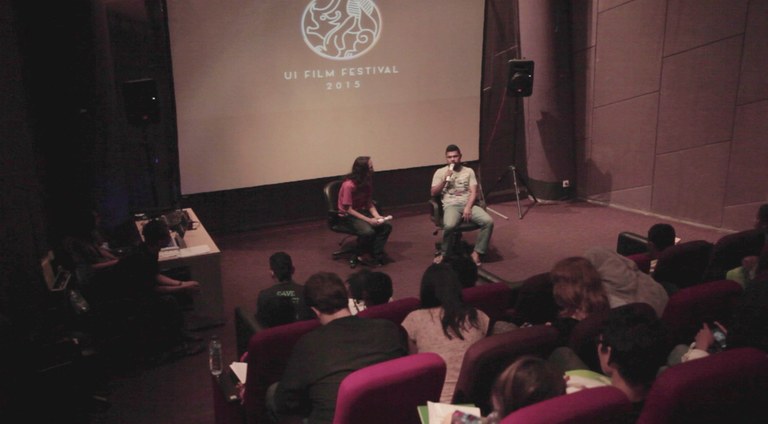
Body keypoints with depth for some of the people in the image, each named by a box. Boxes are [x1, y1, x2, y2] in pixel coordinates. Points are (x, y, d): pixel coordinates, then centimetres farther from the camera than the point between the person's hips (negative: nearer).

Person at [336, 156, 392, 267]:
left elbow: (369, 202, 3)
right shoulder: (349, 185, -25)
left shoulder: (367, 182, -2)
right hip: (348, 216, -7)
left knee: (387, 225, -16)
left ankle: (376, 253, -4)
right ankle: (363, 255, -6)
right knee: (368, 231, -33)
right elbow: (349, 209, -22)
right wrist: (368, 220, -26)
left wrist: (376, 216, -15)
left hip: (362, 211, 7)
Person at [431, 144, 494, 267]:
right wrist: (445, 180, -7)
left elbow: (473, 192, 4)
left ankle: (476, 252, -13)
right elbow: (433, 193, 5)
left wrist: (468, 207, -13)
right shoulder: (440, 172, 11)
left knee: (488, 221, -25)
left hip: (468, 204, 2)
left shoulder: (468, 171, 13)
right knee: (449, 225, -37)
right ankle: (444, 253, -12)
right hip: (451, 205, -2)